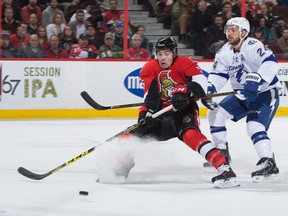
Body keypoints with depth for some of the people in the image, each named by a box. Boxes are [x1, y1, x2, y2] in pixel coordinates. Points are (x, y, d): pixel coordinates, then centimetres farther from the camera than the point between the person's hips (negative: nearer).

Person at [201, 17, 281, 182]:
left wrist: (256, 80, -49)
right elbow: (218, 74, 2)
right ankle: (222, 153, 14)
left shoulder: (253, 46, -24)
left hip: (266, 93, -8)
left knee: (254, 126, -26)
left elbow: (271, 63, -37)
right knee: (216, 113, 1)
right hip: (243, 95, 8)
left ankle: (269, 164, -23)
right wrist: (209, 91, -14)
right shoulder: (225, 52, -1)